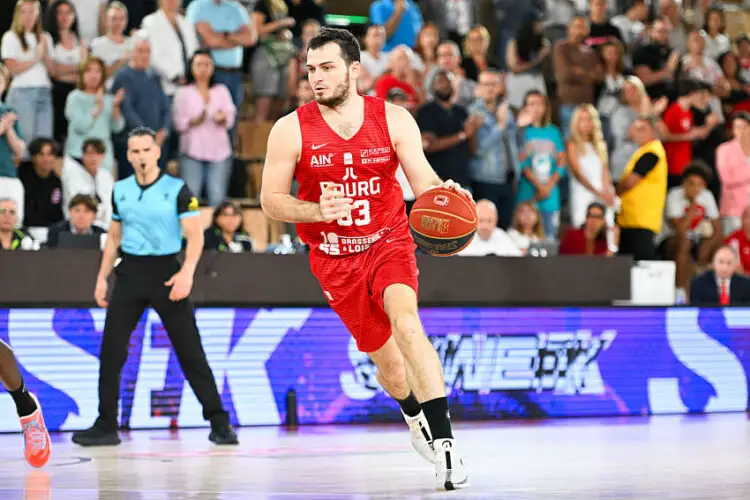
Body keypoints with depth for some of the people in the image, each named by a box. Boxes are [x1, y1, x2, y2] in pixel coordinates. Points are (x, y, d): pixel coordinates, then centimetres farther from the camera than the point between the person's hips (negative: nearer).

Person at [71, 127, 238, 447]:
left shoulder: (177, 189, -4)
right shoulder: (120, 191, 10)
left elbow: (195, 234, -9)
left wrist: (187, 272, -24)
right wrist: (102, 277, 11)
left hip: (166, 272, -4)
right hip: (130, 273, 4)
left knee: (190, 351, -3)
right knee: (111, 351, -1)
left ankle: (219, 423, 4)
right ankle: (106, 426, 8)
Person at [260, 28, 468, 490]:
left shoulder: (393, 119, -7)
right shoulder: (292, 129, -9)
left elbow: (424, 180, -9)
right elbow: (271, 201, -4)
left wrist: (444, 192, -34)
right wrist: (318, 211, -24)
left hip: (389, 243, -1)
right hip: (335, 258, 1)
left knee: (406, 322, -30)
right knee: (389, 362, 6)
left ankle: (443, 440, -31)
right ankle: (415, 416, 42)